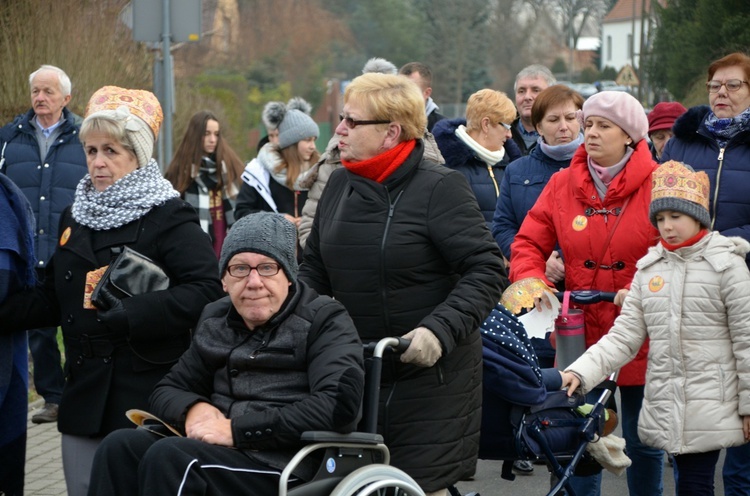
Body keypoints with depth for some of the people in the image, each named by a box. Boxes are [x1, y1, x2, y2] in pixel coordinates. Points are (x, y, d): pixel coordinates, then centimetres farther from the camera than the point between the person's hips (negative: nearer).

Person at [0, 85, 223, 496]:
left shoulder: (169, 218, -7)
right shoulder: (75, 216, 15)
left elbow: (206, 290, -19)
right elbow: (51, 299, 21)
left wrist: (132, 315, -26)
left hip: (146, 398, -6)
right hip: (84, 395, 7)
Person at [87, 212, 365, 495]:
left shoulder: (326, 321, 1)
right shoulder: (216, 322, 18)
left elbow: (339, 405, -16)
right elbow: (167, 391, 24)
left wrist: (237, 429, -18)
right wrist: (193, 408, -3)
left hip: (287, 471, -6)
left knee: (168, 457, -29)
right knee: (120, 446, -19)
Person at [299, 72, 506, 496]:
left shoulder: (441, 187, -11)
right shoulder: (340, 185, 9)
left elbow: (487, 270, -15)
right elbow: (315, 267, 19)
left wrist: (439, 329, -27)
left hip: (431, 375, -6)